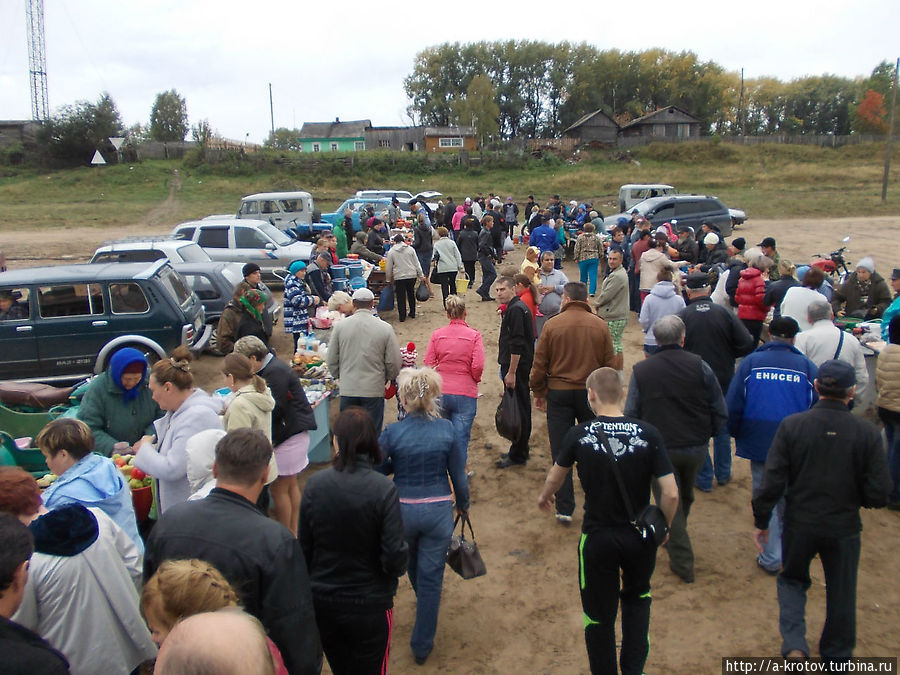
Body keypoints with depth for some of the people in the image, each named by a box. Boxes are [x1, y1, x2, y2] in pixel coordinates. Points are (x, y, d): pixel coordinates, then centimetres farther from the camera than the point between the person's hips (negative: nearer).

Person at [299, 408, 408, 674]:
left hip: (322, 602, 3)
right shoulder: (383, 490, -22)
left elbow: (304, 547, -4)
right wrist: (400, 562, 2)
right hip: (370, 605, -2)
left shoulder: (314, 484, -14)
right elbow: (396, 558, -21)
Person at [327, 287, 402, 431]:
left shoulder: (340, 326, -2)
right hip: (374, 390, -1)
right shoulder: (385, 328, -7)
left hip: (347, 390, 2)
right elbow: (393, 362, -3)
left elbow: (332, 360, 4)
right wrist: (386, 379, 16)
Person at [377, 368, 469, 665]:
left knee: (414, 565, 31)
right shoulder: (446, 429, -11)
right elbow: (459, 475, -3)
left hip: (403, 510, 1)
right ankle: (422, 645, 21)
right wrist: (463, 503, 14)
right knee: (431, 576, 11)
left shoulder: (391, 433, -16)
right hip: (439, 510, -1)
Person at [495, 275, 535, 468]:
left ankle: (517, 455, 4)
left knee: (518, 410, -4)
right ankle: (519, 450, 25)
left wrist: (511, 372, -22)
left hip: (516, 366, -11)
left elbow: (517, 345, -22)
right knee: (521, 408, 15)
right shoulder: (516, 307, 15)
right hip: (521, 365, 11)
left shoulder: (515, 309, -17)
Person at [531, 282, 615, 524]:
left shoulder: (552, 325, -7)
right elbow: (609, 364, 4)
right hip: (591, 393, 2)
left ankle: (564, 509, 9)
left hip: (558, 393, -1)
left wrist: (539, 393, 9)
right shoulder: (600, 325, -2)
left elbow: (539, 364, -4)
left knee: (560, 452, 6)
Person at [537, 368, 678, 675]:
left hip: (597, 538, -1)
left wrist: (544, 496, 28)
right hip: (640, 537, 2)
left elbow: (555, 476, 5)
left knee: (599, 614, 17)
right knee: (637, 598, 29)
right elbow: (670, 494, -14)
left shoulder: (579, 434, -12)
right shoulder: (648, 434, -13)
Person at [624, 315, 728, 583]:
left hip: (660, 449, -1)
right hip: (696, 448, 2)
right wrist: (707, 433, 13)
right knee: (685, 498, 25)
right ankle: (675, 538, 47)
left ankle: (682, 562, 14)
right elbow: (721, 412, -4)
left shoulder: (641, 370, -7)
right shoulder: (699, 366, -8)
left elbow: (631, 414, -4)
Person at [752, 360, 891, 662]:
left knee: (792, 580, 23)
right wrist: (853, 496, 11)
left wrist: (761, 521, -1)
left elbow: (772, 482, -14)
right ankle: (837, 657, 39)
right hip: (844, 528, 1)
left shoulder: (791, 425, -15)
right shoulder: (868, 433, -14)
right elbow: (879, 495, -11)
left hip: (799, 524, 0)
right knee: (841, 595, 21)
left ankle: (794, 645, 6)